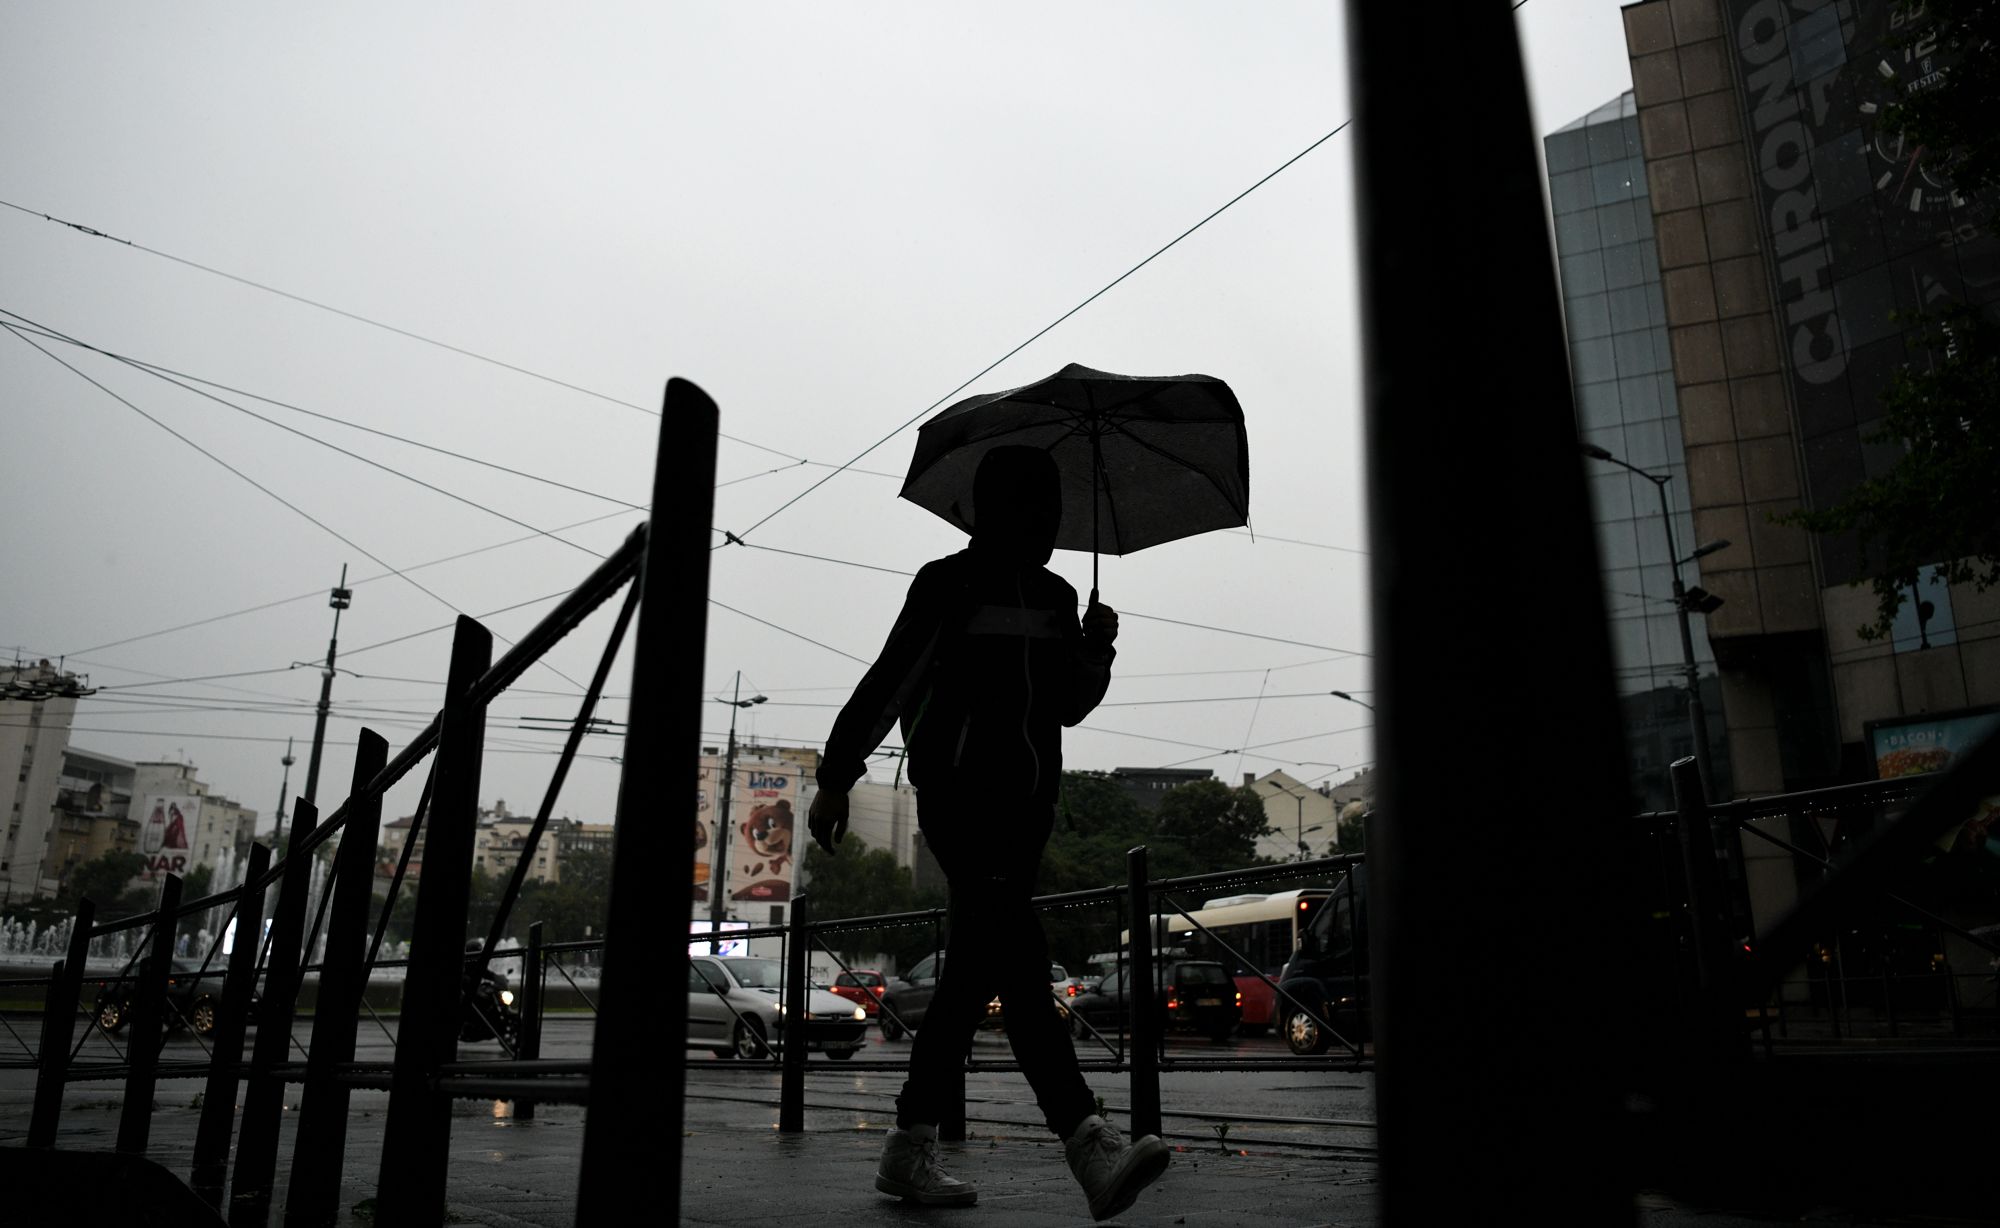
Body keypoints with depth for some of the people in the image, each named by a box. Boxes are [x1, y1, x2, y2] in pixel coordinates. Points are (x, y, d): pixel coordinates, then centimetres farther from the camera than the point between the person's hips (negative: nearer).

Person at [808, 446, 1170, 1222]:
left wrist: (1095, 649, 3)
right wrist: (837, 777, -5)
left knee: (973, 974, 7)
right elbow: (889, 683, -3)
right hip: (959, 791, -7)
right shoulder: (948, 585, -1)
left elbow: (1067, 707, 21)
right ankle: (1091, 1145, -28)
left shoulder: (1056, 599, 17)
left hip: (1027, 803, 7)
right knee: (1019, 960, -19)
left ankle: (909, 1151, 16)